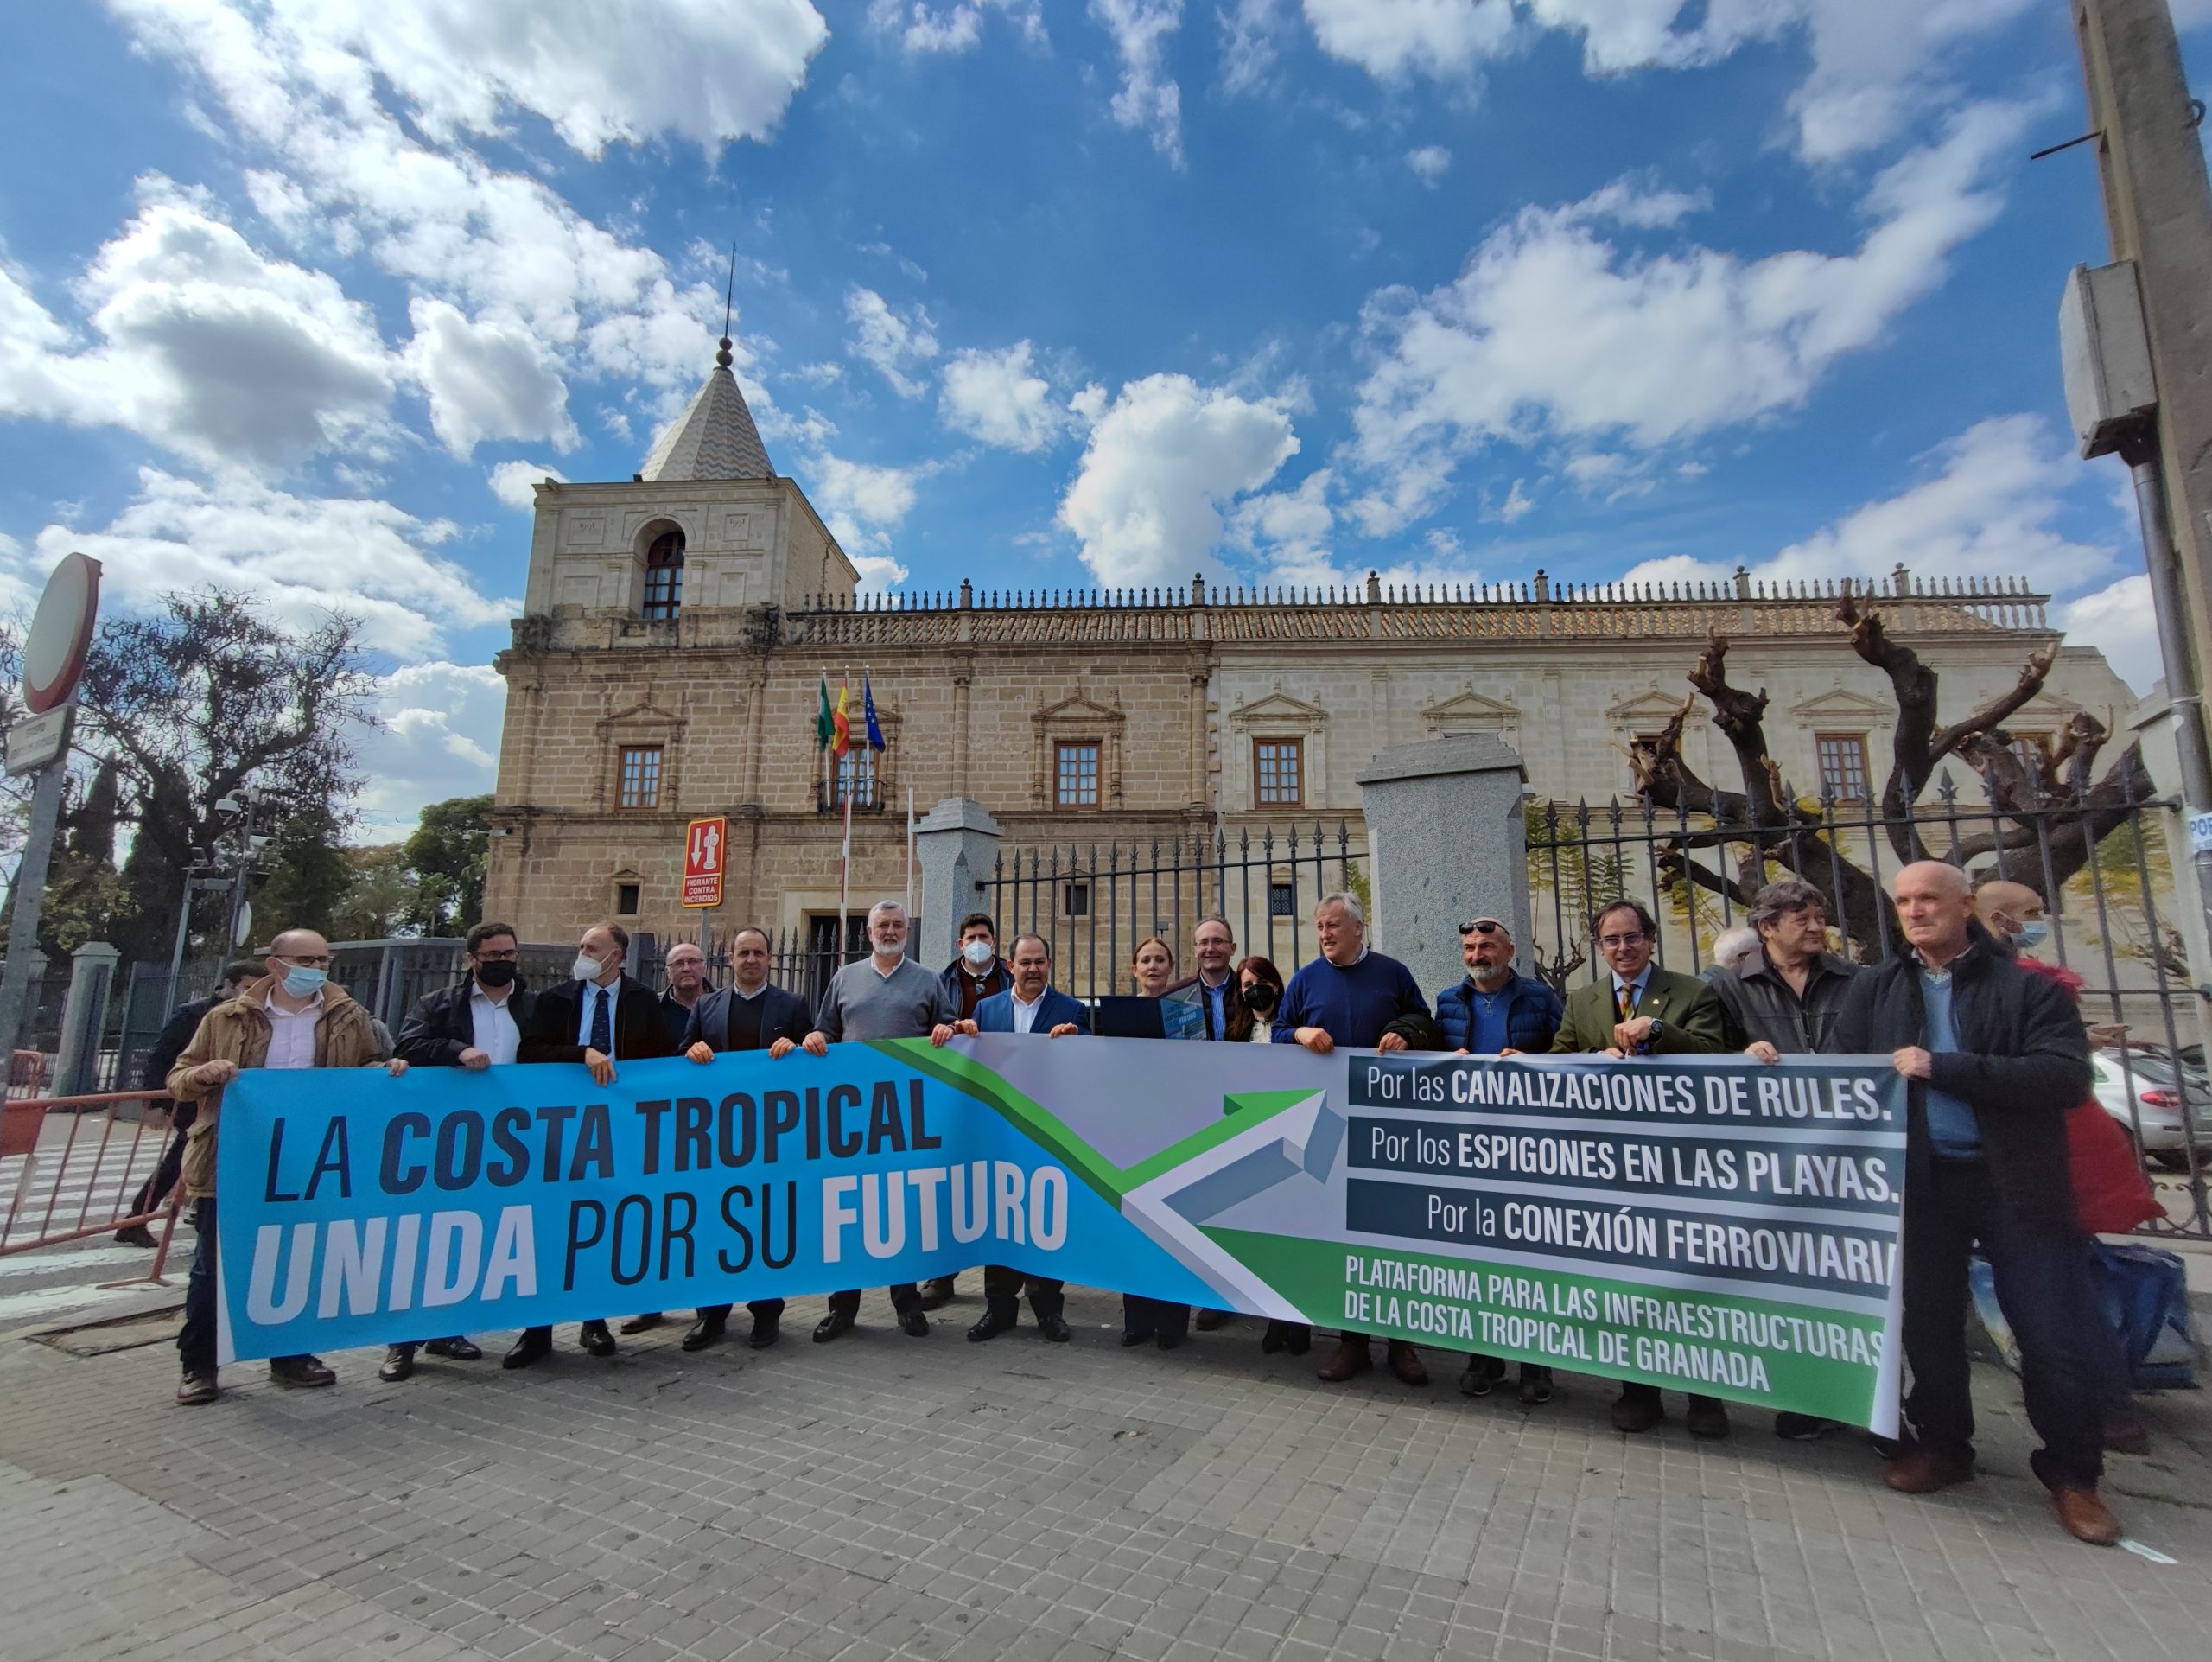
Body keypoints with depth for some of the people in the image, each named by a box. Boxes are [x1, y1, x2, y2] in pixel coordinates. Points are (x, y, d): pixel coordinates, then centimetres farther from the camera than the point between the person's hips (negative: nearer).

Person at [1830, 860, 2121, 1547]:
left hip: (2017, 1182, -2)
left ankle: (2072, 1473, 26)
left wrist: (1941, 1067, -21)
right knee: (1928, 1323, 12)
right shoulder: (1873, 990, 8)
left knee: (2055, 1333, 4)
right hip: (1920, 1181, 3)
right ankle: (1942, 1445, 31)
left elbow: (2067, 1077, -14)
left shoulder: (2028, 987, -2)